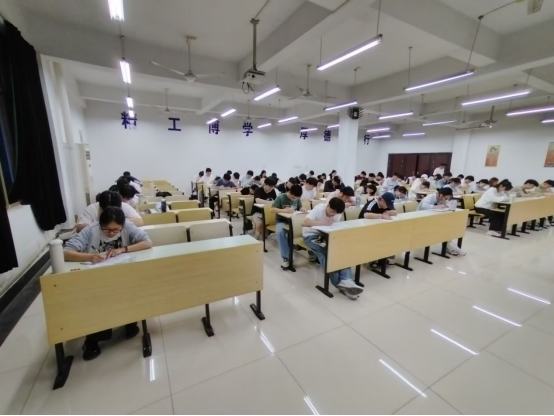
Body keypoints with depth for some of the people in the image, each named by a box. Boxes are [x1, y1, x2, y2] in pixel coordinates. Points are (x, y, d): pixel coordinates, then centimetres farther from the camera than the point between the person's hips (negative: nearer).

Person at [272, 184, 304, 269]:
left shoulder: (297, 199, 5)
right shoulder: (281, 197, -9)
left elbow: (300, 207, 16)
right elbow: (273, 209, -15)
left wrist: (301, 209, -8)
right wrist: (285, 210, -27)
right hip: (282, 221, -4)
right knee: (280, 232, -38)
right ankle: (286, 257, -30)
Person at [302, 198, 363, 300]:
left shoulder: (337, 214, -6)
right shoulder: (319, 209, -23)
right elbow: (304, 223, -34)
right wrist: (323, 222, -42)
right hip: (311, 235, -5)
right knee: (324, 254, -30)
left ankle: (346, 281, -32)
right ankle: (340, 283, -27)